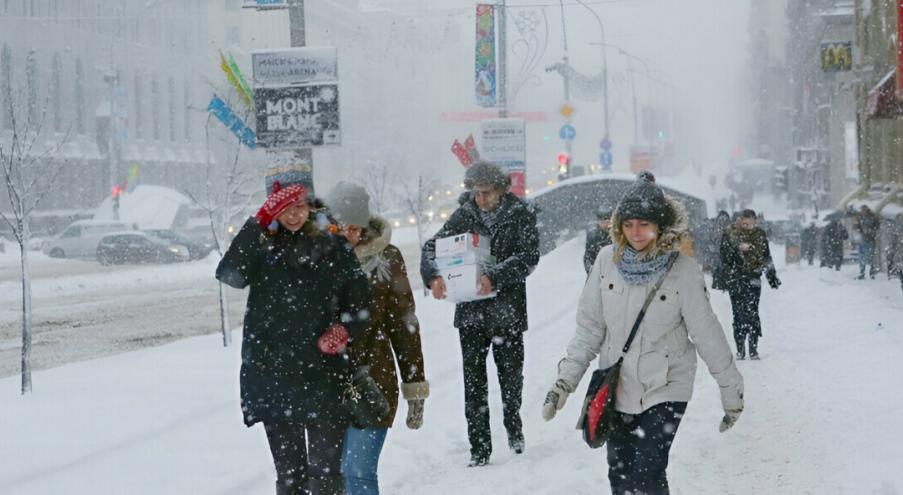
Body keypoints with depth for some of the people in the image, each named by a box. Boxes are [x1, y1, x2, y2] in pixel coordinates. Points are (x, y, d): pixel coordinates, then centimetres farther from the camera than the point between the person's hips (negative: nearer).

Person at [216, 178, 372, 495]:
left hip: (323, 377, -1)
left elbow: (360, 303, 9)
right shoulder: (260, 247, 1)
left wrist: (344, 330, -12)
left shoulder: (333, 248, 3)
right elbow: (230, 274, -19)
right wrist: (261, 221, -23)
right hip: (272, 377, 1)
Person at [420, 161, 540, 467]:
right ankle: (479, 448, 4)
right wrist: (433, 276, -18)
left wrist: (495, 278, -28)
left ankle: (513, 427, 38)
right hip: (470, 311, 2)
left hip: (507, 310, -2)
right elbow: (432, 246, 2)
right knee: (473, 382, 0)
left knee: (511, 373, 12)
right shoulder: (464, 215, 4)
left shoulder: (521, 214, -4)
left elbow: (529, 257, -14)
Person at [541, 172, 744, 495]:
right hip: (616, 387, 4)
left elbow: (707, 334, -8)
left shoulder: (682, 269, -14)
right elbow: (589, 328, 3)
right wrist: (566, 379, -2)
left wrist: (731, 389, -3)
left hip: (665, 388, -4)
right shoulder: (607, 261, -5)